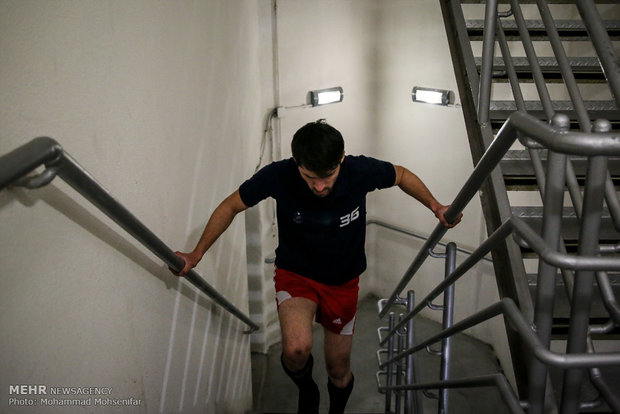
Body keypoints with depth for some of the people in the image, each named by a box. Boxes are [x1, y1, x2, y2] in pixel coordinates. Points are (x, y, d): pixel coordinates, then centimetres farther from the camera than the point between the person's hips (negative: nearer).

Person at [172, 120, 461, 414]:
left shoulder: (362, 171, -24)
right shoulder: (279, 176, -26)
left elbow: (402, 175, -1)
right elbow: (231, 206, -10)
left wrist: (436, 207, -13)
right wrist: (197, 254, -9)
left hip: (343, 280, 2)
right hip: (295, 274, -1)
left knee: (339, 370, 14)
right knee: (297, 349, -30)